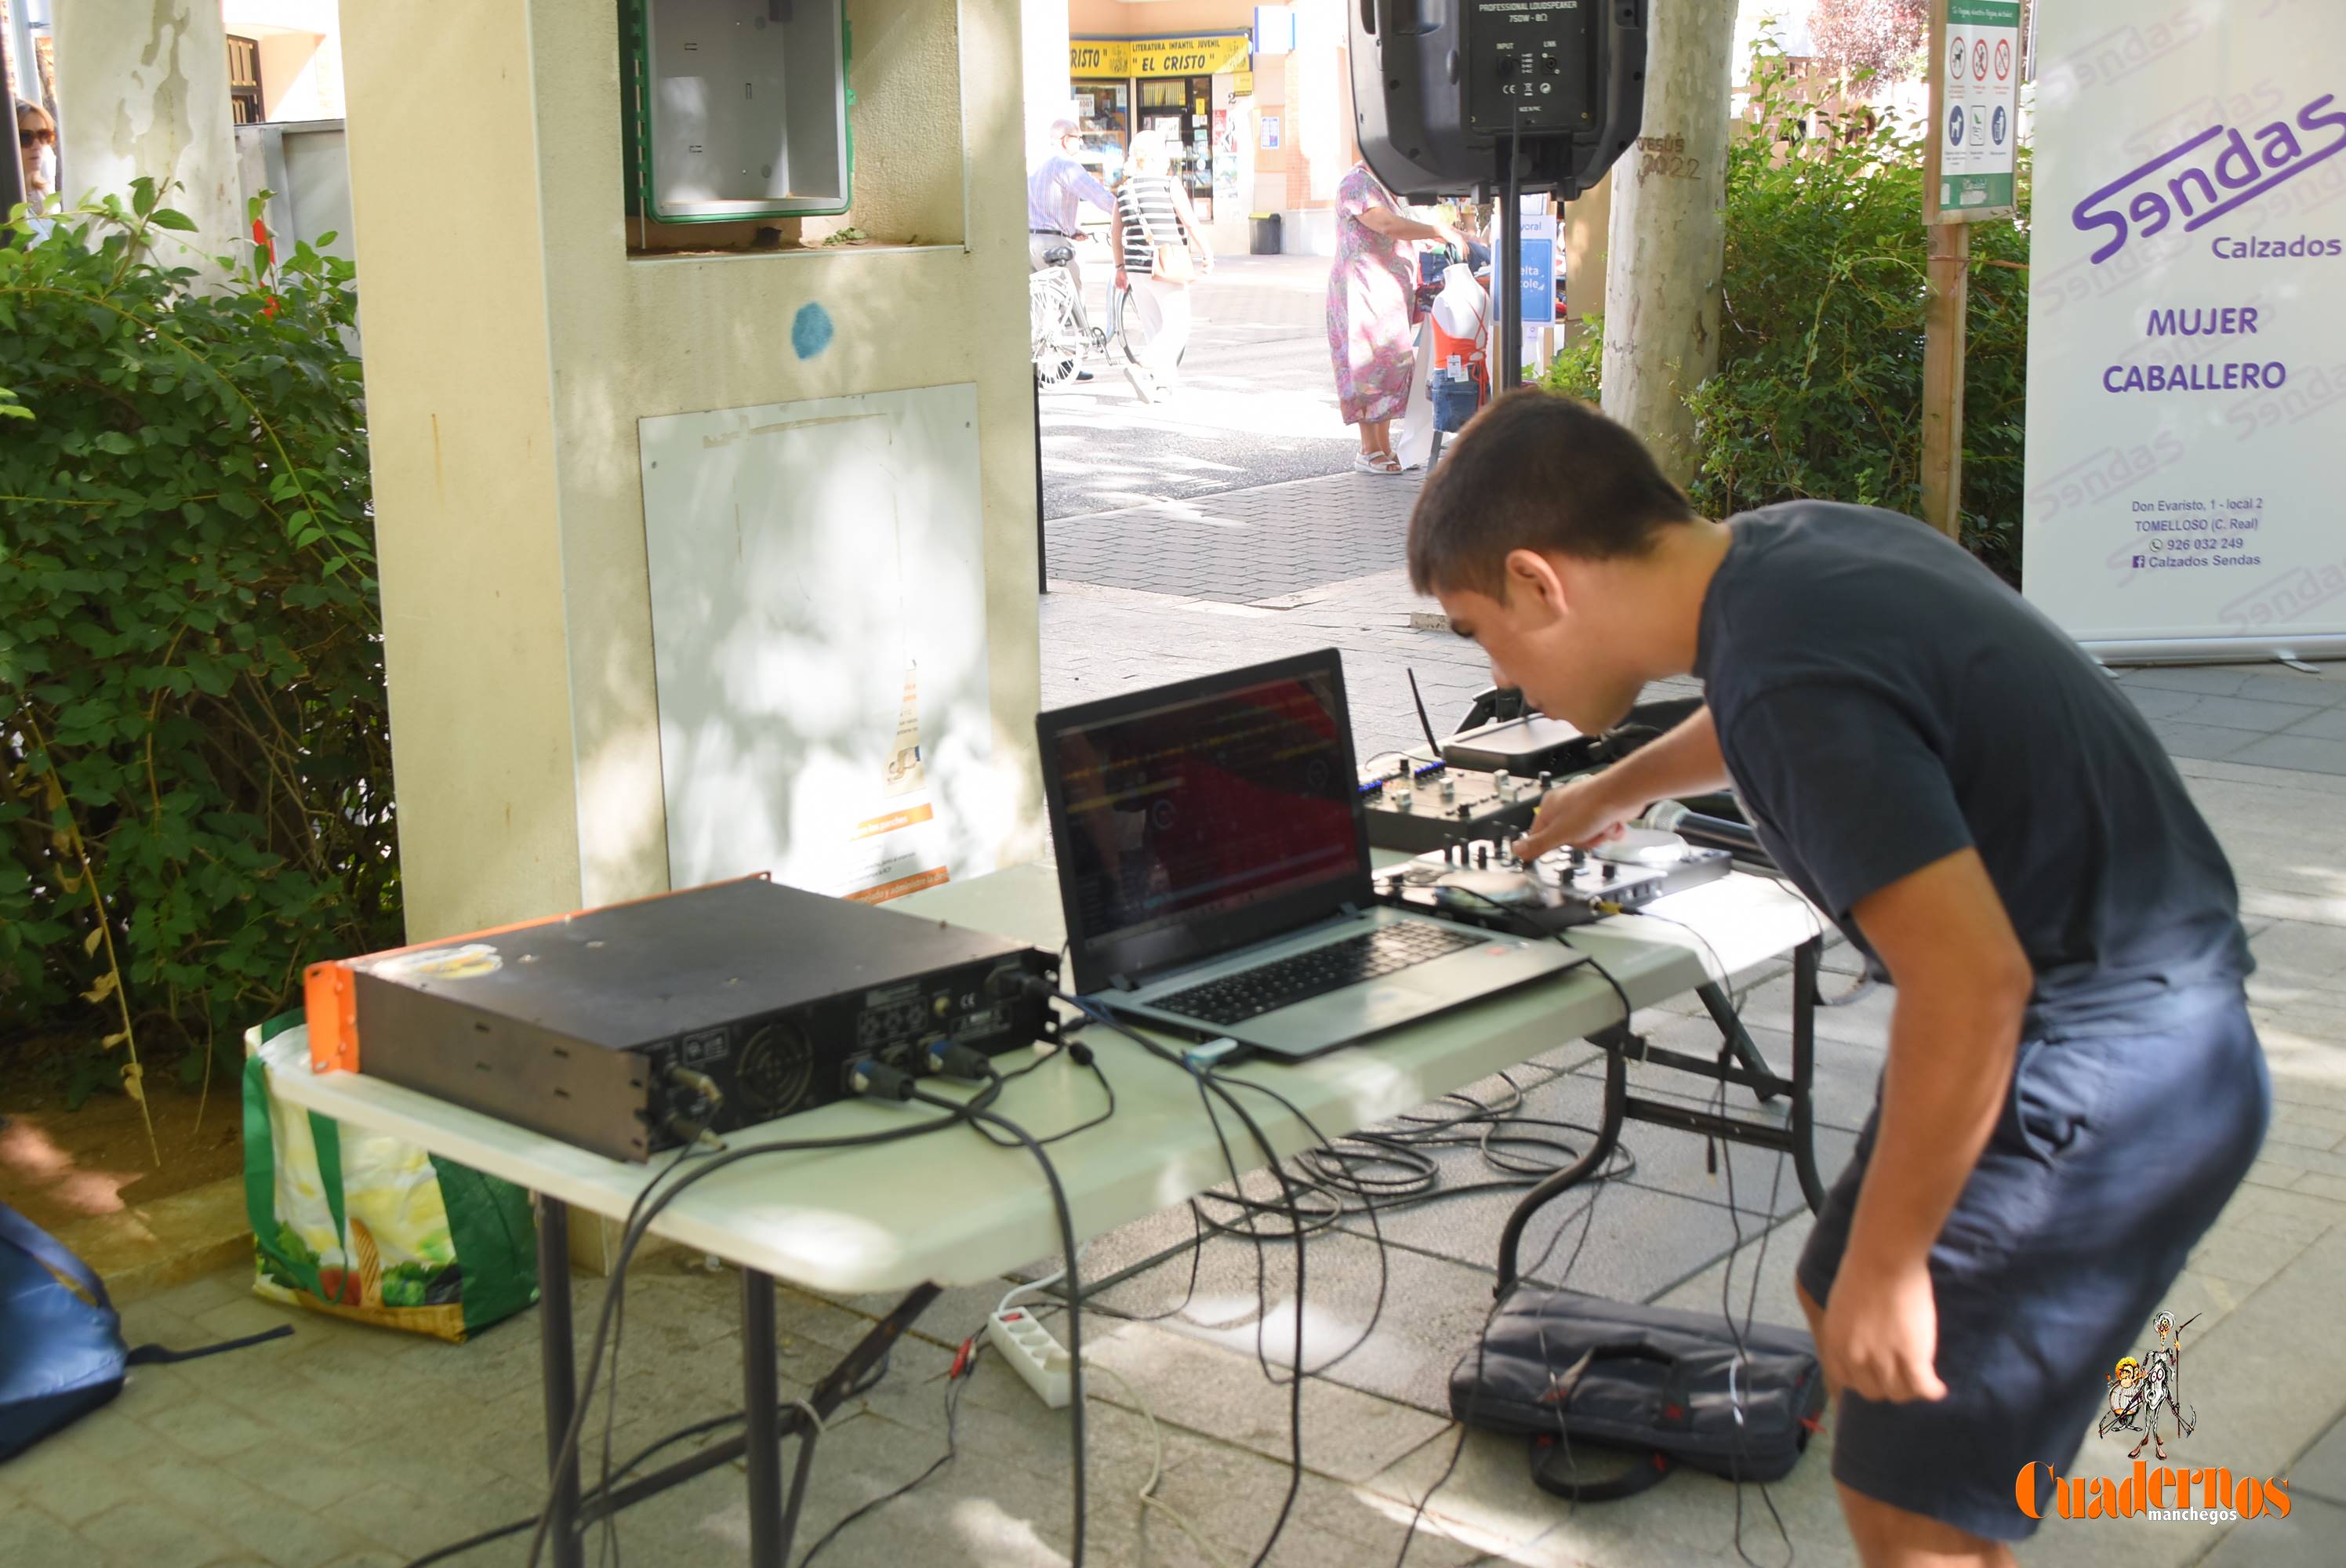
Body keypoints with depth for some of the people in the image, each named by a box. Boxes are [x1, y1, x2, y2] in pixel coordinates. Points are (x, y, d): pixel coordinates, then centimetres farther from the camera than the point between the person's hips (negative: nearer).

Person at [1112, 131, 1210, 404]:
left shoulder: (1124, 190, 7)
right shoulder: (1170, 184, -8)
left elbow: (1117, 233, 12)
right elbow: (1190, 223, -11)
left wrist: (1120, 267, 21)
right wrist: (1207, 253, -1)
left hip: (1137, 266, 6)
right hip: (1167, 266, -6)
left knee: (1152, 327, 14)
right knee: (1176, 327, -3)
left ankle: (1162, 383, 14)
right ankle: (1141, 367, -22)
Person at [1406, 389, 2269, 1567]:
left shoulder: (1791, 679, -27)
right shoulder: (1792, 541, 3)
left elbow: (1970, 981, -32)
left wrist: (1889, 1260, -21)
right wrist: (1621, 788, 45)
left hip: (2106, 1086, -10)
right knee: (1840, 1307, 25)